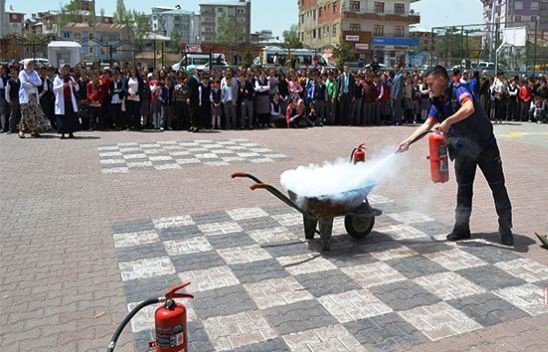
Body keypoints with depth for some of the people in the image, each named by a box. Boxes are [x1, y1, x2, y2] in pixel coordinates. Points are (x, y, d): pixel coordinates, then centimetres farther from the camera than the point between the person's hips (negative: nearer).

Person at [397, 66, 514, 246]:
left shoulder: (458, 90, -18)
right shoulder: (437, 103, 5)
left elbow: (469, 108, -37)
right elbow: (427, 124, 3)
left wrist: (448, 121, -42)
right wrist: (408, 140, -7)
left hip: (484, 145, -7)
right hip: (463, 150, 7)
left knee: (498, 187, 2)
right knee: (463, 190, 11)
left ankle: (506, 229, 11)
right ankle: (461, 227, 19)